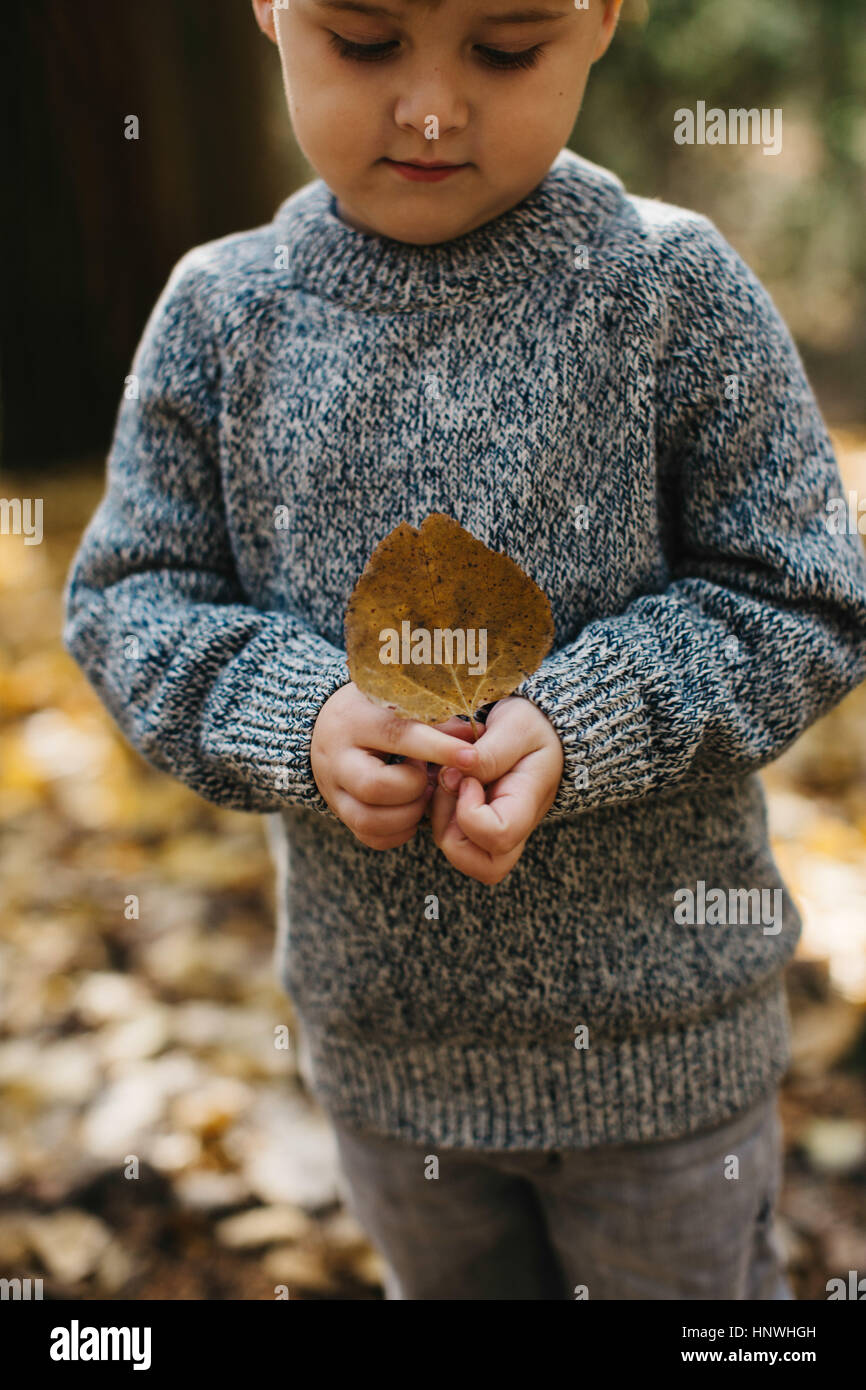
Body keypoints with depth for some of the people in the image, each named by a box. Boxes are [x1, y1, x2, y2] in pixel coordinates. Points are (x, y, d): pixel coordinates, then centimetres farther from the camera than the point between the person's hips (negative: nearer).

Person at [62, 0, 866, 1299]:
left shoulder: (676, 292, -13)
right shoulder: (222, 314, -6)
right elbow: (128, 599, -2)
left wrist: (582, 726, -25)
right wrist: (296, 716, -21)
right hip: (379, 1029, 3)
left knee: (690, 1278, 23)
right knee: (444, 1277, 29)